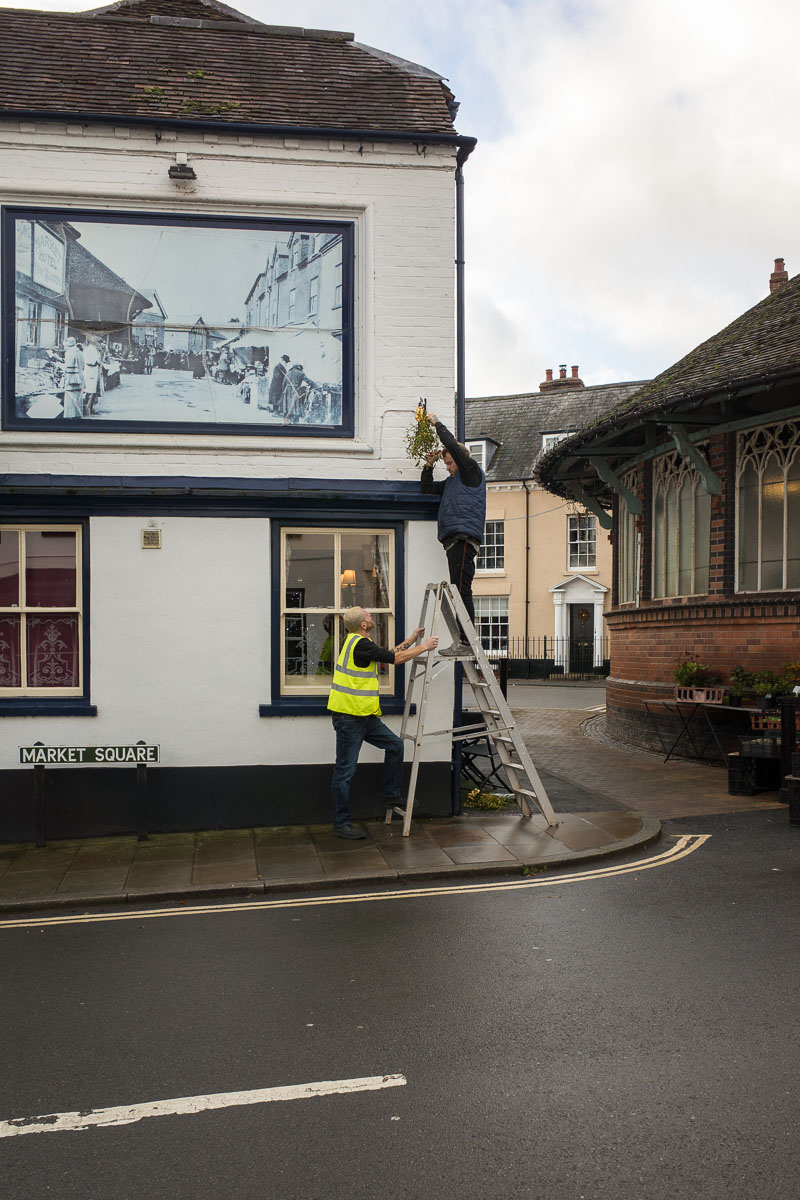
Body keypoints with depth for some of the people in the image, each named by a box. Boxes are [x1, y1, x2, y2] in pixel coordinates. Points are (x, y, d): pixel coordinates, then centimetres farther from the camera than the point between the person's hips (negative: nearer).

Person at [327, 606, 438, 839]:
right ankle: (341, 824, 4)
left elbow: (388, 654, 25)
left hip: (364, 715, 10)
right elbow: (395, 659, -13)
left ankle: (390, 794, 23)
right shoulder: (360, 644, -17)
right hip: (348, 716, -10)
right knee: (345, 771, -3)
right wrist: (424, 647, -1)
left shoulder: (358, 642, 15)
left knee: (394, 745, 13)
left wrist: (411, 640, 25)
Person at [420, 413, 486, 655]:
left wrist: (436, 423, 8)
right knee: (459, 591, 5)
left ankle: (467, 642, -17)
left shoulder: (472, 472, 4)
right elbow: (427, 487, 34)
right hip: (453, 540, 9)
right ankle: (463, 642, 5)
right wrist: (429, 465, 20)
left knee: (462, 590, -15)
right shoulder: (451, 481, 27)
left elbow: (452, 445, -4)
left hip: (464, 538, -9)